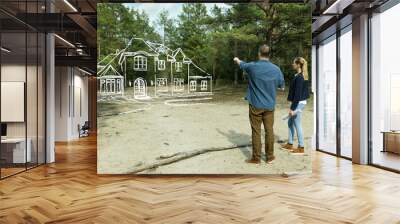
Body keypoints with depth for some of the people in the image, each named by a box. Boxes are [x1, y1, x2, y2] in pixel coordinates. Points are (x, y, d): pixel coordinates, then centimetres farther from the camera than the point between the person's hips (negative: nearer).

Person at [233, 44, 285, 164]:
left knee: (256, 131, 4)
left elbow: (242, 64, 14)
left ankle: (256, 158, 11)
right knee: (269, 130, 9)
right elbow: (282, 85, 9)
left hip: (255, 105, -2)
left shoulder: (252, 66, -9)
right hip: (269, 105, 2)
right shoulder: (276, 69, -4)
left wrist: (236, 60, 36)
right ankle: (269, 157, 19)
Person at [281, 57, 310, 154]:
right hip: (301, 102, 10)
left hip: (298, 103, -10)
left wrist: (292, 108, -19)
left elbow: (297, 94, -21)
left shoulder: (299, 77, -19)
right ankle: (290, 144, 27)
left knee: (297, 125, 0)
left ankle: (301, 147, 11)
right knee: (290, 122, 18)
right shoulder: (303, 76, 10)